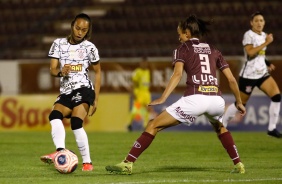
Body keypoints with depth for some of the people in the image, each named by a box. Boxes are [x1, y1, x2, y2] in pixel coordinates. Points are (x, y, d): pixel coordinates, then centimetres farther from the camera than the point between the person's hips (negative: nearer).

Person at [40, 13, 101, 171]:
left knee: (76, 123, -24)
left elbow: (98, 72, 9)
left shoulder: (89, 47, 1)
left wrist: (96, 99, 5)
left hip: (83, 89, -4)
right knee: (54, 116, -25)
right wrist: (60, 72, -22)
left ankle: (87, 162, -19)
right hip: (66, 92, 4)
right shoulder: (59, 44, 7)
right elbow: (52, 69, 3)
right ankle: (60, 151, -41)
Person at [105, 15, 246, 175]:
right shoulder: (213, 50, 23)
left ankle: (127, 164, -4)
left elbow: (178, 74, -6)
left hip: (194, 99, -4)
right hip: (216, 100, 5)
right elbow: (232, 79, 19)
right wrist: (239, 102, 31)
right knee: (220, 127, 39)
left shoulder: (183, 48, 12)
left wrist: (162, 99, -14)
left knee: (154, 125, 5)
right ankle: (239, 165, 32)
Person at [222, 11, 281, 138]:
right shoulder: (249, 35, -12)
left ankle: (272, 128, -4)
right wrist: (266, 42, -25)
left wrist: (268, 64, 11)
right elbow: (250, 53, -27)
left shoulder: (264, 35, 12)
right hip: (249, 74, -7)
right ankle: (221, 126, 20)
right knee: (241, 103, 1)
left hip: (262, 73, 7)